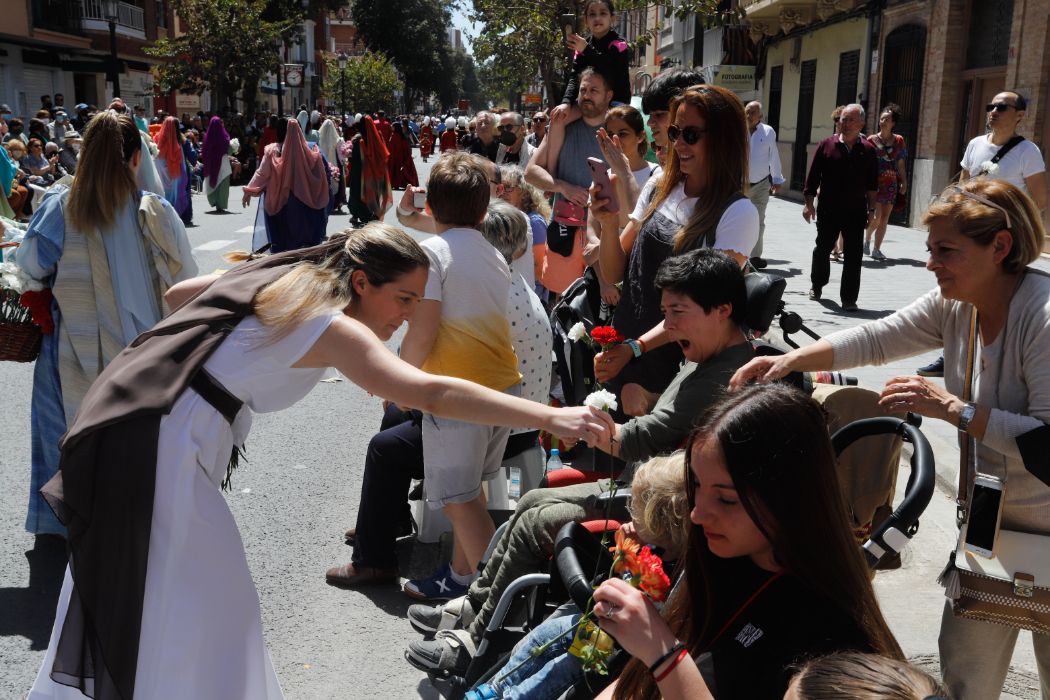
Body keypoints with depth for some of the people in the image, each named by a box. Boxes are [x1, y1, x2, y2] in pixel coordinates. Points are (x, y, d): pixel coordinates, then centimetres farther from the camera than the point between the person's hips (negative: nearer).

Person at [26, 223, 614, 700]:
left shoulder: (288, 275, 6)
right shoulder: (334, 329, -19)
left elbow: (179, 294, 17)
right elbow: (432, 393, -33)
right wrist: (551, 417, -37)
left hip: (132, 423, 9)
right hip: (162, 446, -9)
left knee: (128, 600, 24)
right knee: (210, 611, 0)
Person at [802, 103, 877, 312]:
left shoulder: (868, 150, 2)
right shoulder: (827, 145, 0)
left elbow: (872, 184, 6)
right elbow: (813, 177, 1)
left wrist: (871, 209, 4)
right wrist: (809, 203, -4)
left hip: (856, 212, 0)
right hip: (828, 210, 0)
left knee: (853, 256, 0)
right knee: (822, 249, 14)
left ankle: (849, 298, 6)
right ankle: (817, 285, 36)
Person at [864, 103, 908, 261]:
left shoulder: (899, 140, 7)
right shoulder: (872, 140, 0)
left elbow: (900, 164, 11)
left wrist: (904, 182, 6)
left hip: (891, 183, 3)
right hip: (875, 182, -3)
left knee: (885, 218, 2)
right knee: (876, 217, -12)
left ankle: (877, 249, 10)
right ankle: (867, 239, 13)